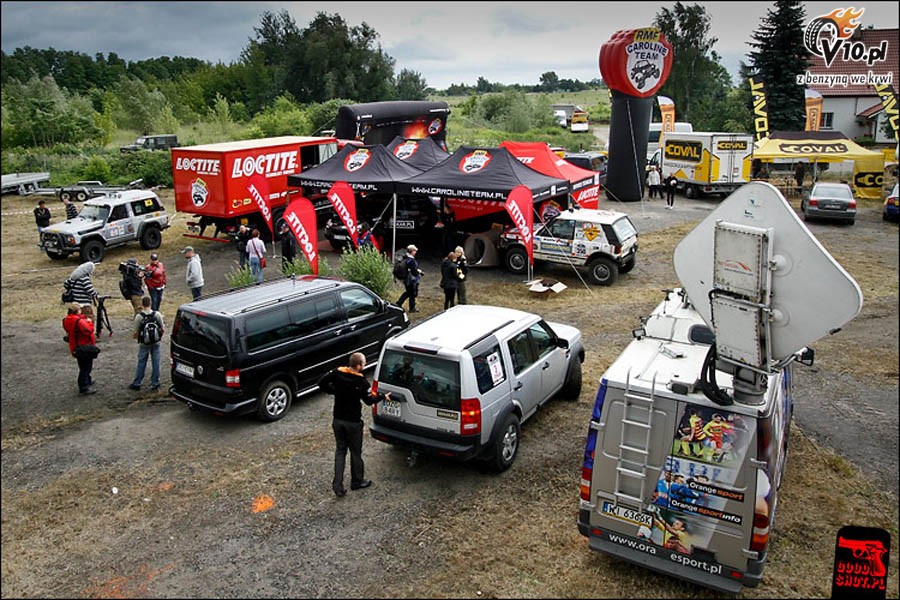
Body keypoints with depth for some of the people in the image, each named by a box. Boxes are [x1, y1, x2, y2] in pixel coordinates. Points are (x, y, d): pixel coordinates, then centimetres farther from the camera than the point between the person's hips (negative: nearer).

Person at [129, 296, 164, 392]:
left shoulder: (139, 316, -16)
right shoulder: (157, 314, -11)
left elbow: (135, 333, -12)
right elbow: (162, 329, -5)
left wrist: (134, 336, 11)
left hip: (144, 344, -1)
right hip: (156, 343, 1)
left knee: (141, 363, 11)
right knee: (155, 363, 10)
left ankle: (137, 383, 21)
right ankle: (154, 384, 17)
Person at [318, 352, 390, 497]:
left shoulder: (337, 373, -7)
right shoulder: (361, 381, -21)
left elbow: (322, 383, -1)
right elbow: (369, 400, -15)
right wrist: (383, 397, 1)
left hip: (338, 420, 4)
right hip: (353, 422, -4)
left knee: (340, 451, 14)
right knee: (355, 452, 14)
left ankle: (337, 484, 7)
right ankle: (357, 481, 30)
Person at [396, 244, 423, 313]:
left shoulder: (405, 259, 3)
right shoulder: (411, 260, -24)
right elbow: (414, 271, -24)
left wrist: (418, 270, 6)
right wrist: (419, 271, -4)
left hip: (406, 279, 8)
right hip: (412, 280, -8)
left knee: (408, 292, 24)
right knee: (413, 294, 7)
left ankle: (398, 303, 22)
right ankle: (412, 308, 19)